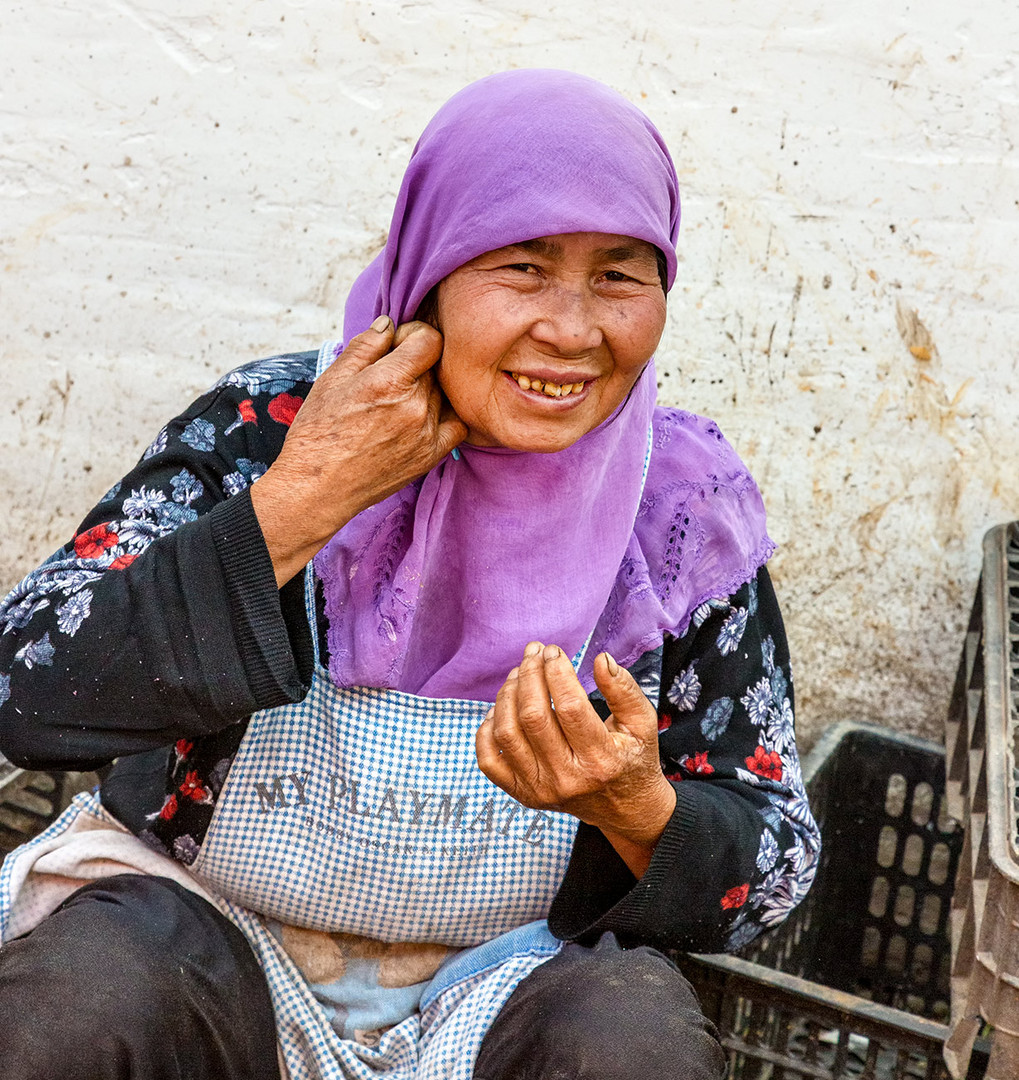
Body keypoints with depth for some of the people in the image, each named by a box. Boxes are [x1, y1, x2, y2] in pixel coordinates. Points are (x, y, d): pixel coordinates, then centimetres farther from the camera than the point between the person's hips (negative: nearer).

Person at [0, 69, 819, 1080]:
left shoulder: (685, 514, -9)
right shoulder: (262, 427, -11)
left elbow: (772, 866, -5)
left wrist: (635, 807, -28)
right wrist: (306, 499, -26)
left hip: (513, 970, 2)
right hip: (206, 922, -1)